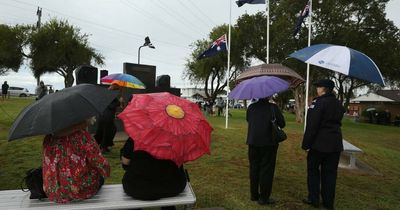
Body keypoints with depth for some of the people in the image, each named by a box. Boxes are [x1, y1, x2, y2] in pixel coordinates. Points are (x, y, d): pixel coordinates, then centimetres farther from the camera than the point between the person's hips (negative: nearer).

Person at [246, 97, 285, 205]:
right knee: (266, 170, 5)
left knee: (254, 168, 15)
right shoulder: (273, 107, -12)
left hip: (253, 142, 4)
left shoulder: (251, 107, 1)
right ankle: (264, 198, 10)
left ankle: (254, 195, 26)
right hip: (268, 143, -4)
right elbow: (282, 123, -9)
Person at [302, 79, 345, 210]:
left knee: (313, 170, 9)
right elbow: (337, 123, 15)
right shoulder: (338, 104, 10)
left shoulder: (318, 102, -14)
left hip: (319, 143, -6)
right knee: (330, 172, 12)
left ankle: (313, 199, 14)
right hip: (335, 143, 6)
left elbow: (312, 126, -18)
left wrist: (306, 144, -14)